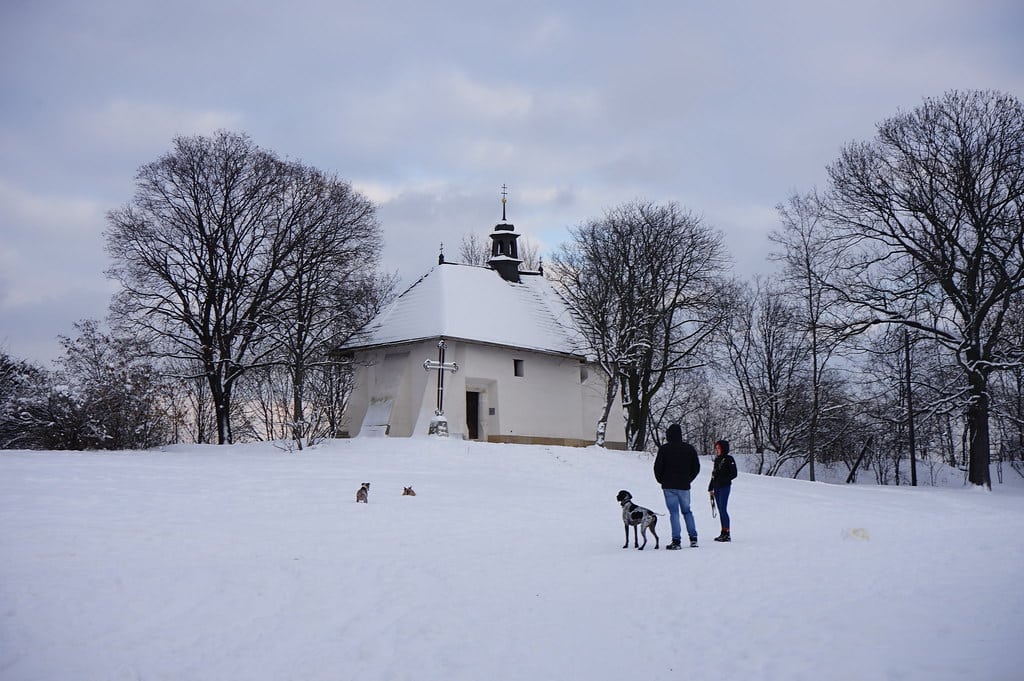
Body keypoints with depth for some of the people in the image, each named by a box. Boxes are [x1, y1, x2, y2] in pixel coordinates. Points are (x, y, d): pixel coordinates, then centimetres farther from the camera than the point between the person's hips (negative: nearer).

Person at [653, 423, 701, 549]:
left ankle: (676, 541, -9)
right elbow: (696, 467, 7)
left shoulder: (664, 449, -7)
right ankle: (693, 538, 14)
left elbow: (657, 468, -6)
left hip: (669, 486, -3)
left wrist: (662, 481, 10)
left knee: (674, 513, -2)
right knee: (687, 511, 16)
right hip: (684, 486, 3)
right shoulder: (689, 448, 3)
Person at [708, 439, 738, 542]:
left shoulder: (729, 459, -6)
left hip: (724, 487, -7)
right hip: (717, 488, 7)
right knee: (720, 510, 8)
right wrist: (711, 488, 18)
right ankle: (723, 533, 12)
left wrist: (723, 480, -18)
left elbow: (734, 474, -10)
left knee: (723, 509, -12)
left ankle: (727, 534, -11)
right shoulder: (717, 460, 16)